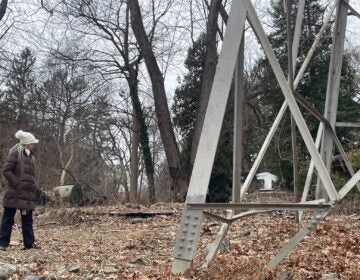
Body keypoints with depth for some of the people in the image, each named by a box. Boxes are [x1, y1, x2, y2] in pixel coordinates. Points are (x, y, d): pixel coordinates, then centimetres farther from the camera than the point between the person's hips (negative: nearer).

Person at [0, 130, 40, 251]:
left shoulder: (29, 156, 16)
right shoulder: (15, 153, -8)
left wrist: (32, 188, 12)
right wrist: (17, 184, -17)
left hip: (27, 193, 8)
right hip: (15, 193, -8)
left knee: (27, 219, 9)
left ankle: (29, 242, 14)